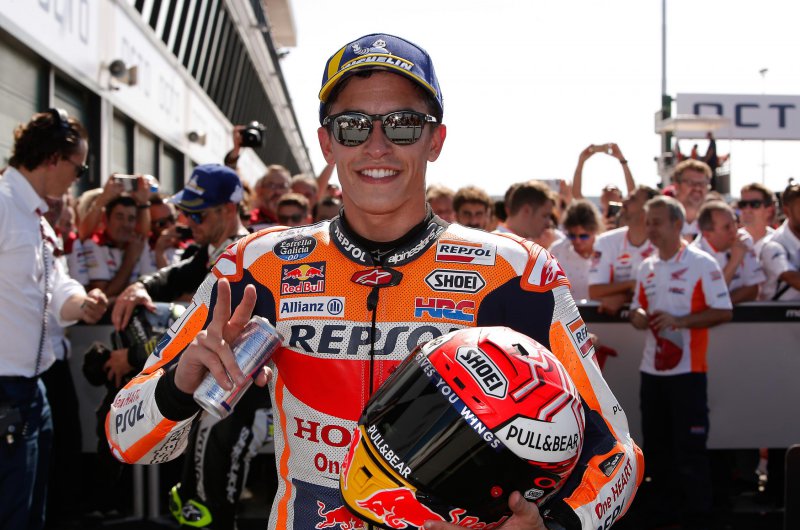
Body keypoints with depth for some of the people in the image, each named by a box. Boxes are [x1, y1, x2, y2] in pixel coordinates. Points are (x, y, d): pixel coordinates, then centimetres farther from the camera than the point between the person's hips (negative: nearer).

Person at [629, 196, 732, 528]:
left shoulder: (701, 264, -9)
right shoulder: (646, 268, 10)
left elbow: (724, 311, -12)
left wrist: (679, 321, -21)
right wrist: (638, 316, -6)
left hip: (686, 370, -6)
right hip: (651, 369, 7)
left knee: (690, 448, -2)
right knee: (656, 445, 14)